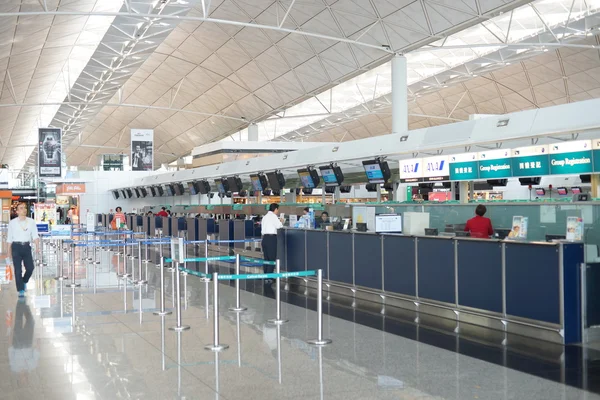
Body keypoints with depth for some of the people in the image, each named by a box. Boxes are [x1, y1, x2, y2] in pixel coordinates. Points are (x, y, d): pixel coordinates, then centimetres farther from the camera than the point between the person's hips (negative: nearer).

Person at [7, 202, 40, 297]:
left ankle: (24, 281, 30)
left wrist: (38, 246, -15)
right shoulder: (12, 223, 1)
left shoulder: (31, 222, 3)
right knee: (18, 270, -2)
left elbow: (35, 236, 0)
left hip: (26, 246, 2)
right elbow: (9, 238, 5)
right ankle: (21, 291, 4)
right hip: (16, 247, -1)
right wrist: (9, 252, 6)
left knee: (30, 267, -1)